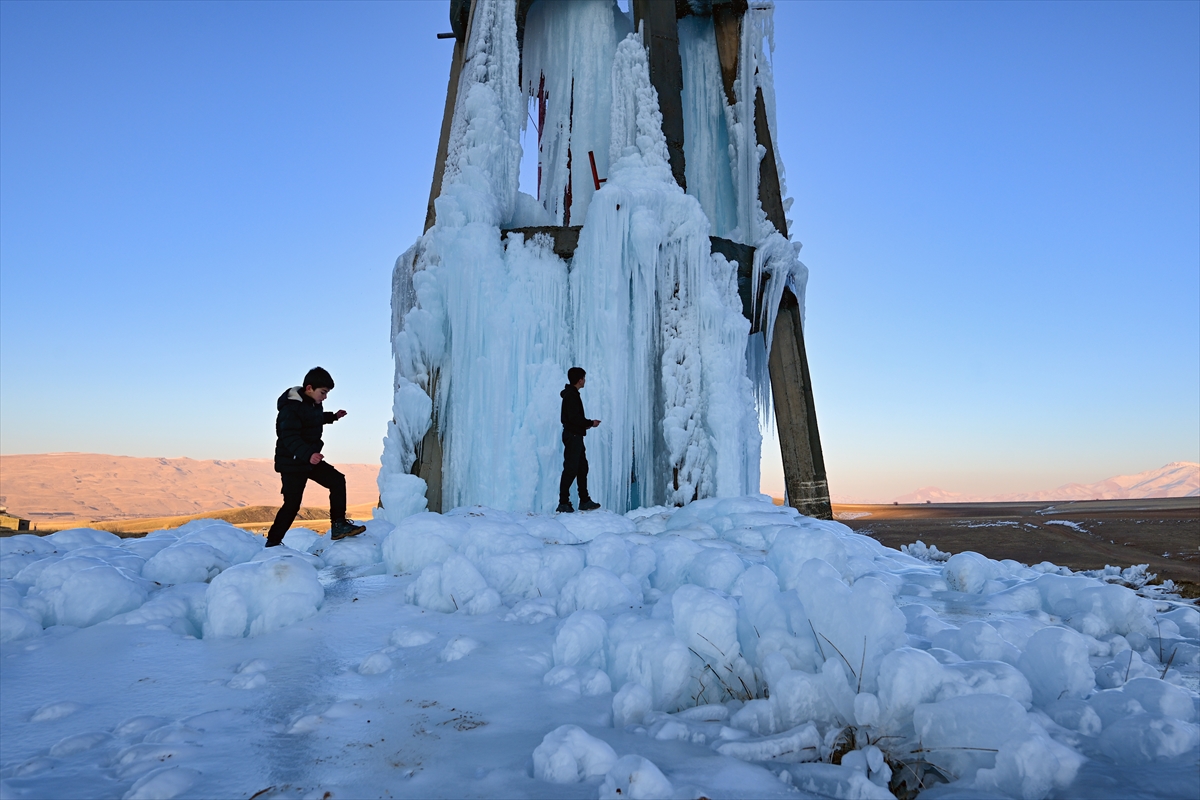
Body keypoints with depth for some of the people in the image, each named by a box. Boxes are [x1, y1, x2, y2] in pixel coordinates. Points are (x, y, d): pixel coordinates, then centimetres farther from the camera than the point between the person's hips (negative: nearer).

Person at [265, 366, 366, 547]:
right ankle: (272, 542, 12)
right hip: (292, 464, -8)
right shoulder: (291, 408, -22)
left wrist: (333, 416, 20)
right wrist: (308, 454, -43)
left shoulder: (313, 403, 5)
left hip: (311, 460, 8)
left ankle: (338, 525, 4)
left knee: (337, 480, 0)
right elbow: (289, 437, -31)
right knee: (292, 505, -4)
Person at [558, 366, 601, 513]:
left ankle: (584, 501, 21)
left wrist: (588, 423, 12)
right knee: (570, 469, -9)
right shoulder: (571, 395, -15)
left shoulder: (573, 394, 17)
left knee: (582, 468, 14)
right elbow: (574, 418, -22)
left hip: (575, 436, 11)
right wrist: (590, 423, -11)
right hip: (572, 436, -11)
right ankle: (563, 502, -5)